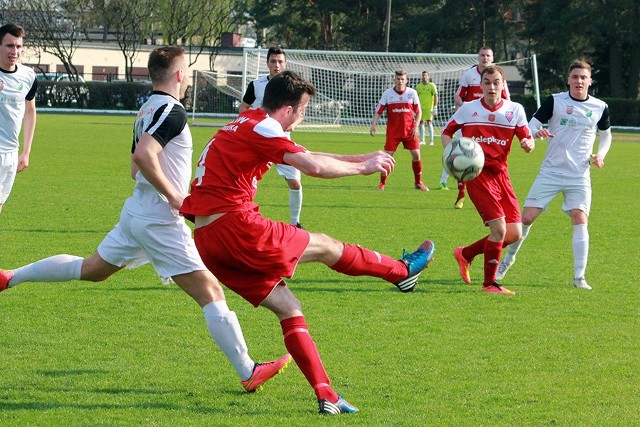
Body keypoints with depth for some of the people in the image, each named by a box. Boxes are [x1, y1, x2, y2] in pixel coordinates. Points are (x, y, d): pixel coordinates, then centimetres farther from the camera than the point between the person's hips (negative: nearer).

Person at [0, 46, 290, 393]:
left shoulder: (146, 111, 14)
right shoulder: (172, 110, -16)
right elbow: (144, 156, -29)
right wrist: (174, 196, -22)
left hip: (137, 211, 9)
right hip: (159, 220, -9)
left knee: (91, 269, 25)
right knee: (210, 292, -9)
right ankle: (248, 372, -10)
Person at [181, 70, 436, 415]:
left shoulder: (246, 124, 21)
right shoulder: (262, 128, -9)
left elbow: (306, 156, 30)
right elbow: (314, 167, -19)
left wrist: (361, 158, 31)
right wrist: (364, 167, -2)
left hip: (206, 241, 9)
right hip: (235, 227, -9)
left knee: (288, 309, 10)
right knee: (324, 247, 8)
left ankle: (325, 395, 7)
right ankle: (403, 271, 27)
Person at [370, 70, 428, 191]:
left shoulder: (412, 93, 1)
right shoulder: (387, 93, -1)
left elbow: (418, 112, 6)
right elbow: (378, 111, 1)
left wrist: (416, 127, -6)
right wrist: (373, 124, -13)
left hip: (409, 130, 1)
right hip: (393, 131, -1)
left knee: (416, 154, -3)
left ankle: (418, 182, 13)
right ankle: (382, 183, 5)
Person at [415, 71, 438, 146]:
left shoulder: (432, 86, -2)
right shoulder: (418, 86, 10)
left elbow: (436, 97, -4)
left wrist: (435, 108, -10)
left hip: (429, 108, -4)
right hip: (421, 107, 4)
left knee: (429, 123, -9)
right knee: (421, 123, 2)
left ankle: (431, 141, -4)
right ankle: (422, 140, 9)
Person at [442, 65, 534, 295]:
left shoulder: (515, 110, 5)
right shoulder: (468, 109, 1)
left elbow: (528, 140, 3)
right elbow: (446, 132, 11)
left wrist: (528, 144, -21)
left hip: (500, 173, 4)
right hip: (476, 173, -4)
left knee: (514, 233, 0)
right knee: (499, 228, -16)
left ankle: (466, 254, 22)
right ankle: (489, 283, -1)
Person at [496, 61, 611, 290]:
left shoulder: (600, 108, 3)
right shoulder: (554, 101, -3)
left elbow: (606, 134, 20)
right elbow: (531, 126, -3)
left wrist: (600, 155, 1)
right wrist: (537, 132, -27)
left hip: (579, 175, 1)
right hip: (550, 172, -1)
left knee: (580, 218, -15)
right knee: (527, 217, -3)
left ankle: (579, 277, -11)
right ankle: (507, 260, 19)